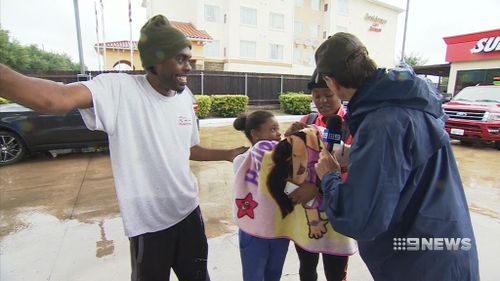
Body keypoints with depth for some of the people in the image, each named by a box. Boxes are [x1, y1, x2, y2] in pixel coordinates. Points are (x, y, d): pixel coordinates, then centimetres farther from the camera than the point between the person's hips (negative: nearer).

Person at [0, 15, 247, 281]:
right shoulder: (119, 89, -18)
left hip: (188, 211, 5)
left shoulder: (185, 97, 0)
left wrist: (228, 154, 4)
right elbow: (55, 98, -37)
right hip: (148, 222, -4)